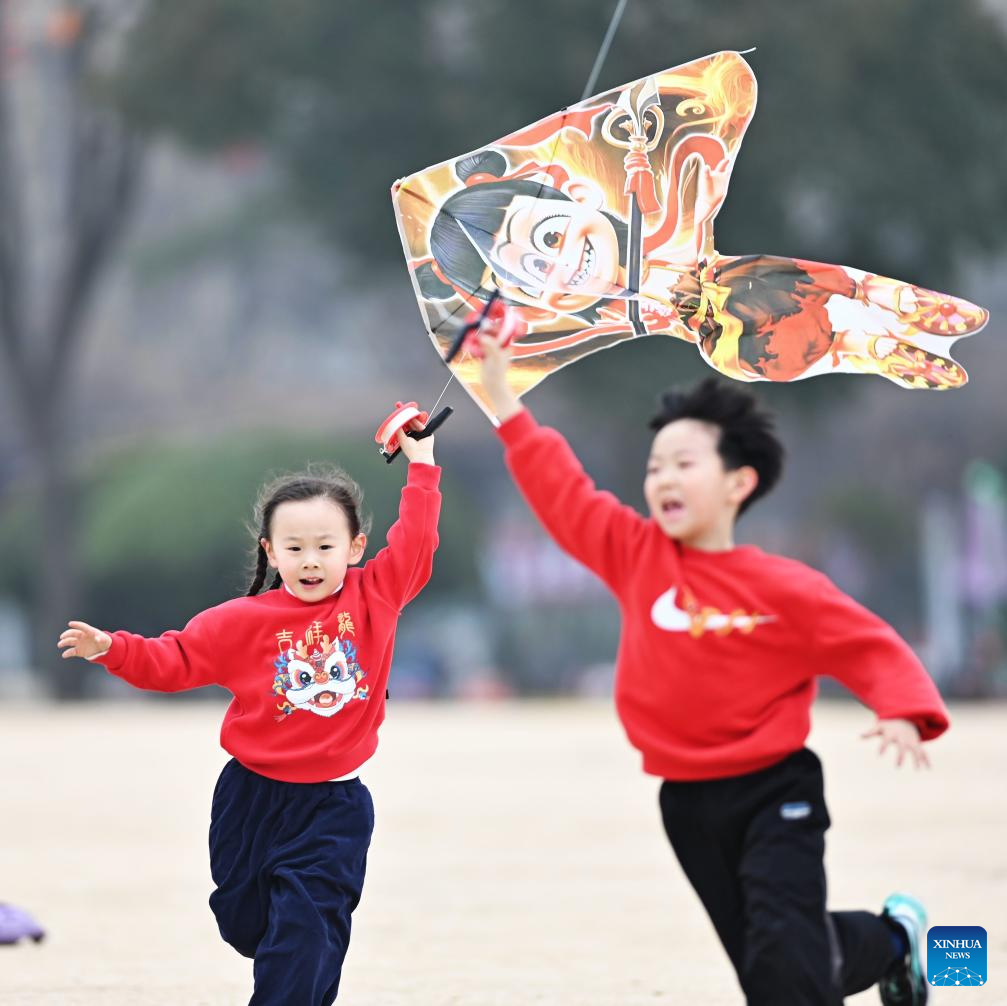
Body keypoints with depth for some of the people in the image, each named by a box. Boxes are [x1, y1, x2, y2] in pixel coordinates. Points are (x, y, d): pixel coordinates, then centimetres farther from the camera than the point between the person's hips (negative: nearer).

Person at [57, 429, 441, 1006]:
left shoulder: (374, 598, -5)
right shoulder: (246, 620, -7)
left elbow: (415, 543, -2)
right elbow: (176, 660, -4)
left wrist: (422, 466, -3)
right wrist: (113, 649, -17)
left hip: (334, 806, -2)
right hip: (253, 799, 2)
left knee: (305, 932, -9)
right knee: (244, 922, 16)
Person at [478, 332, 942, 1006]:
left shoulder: (783, 587, -12)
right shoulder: (636, 554, -1)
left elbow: (870, 646, -9)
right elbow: (560, 489, 0)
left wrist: (903, 712, -28)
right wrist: (503, 395, -3)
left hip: (773, 795, -5)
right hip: (687, 799, 5)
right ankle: (893, 940, 38)